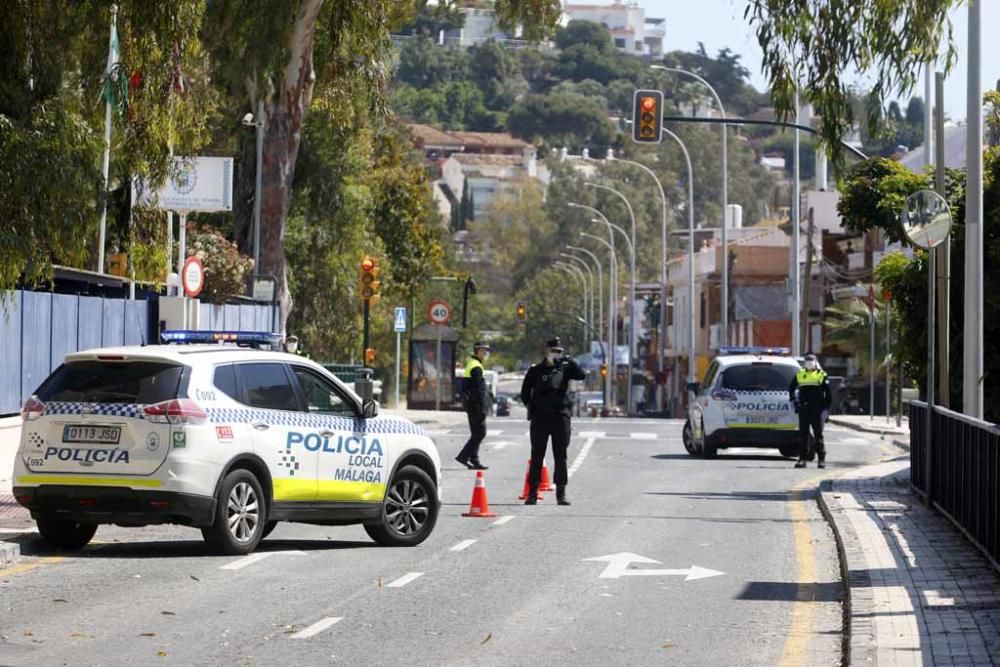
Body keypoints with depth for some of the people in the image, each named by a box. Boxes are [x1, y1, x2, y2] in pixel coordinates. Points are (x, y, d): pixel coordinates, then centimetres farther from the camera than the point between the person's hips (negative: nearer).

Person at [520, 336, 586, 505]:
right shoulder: (535, 370, 6)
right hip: (540, 417, -1)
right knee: (537, 456, 1)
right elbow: (525, 393, 10)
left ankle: (561, 493, 6)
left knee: (561, 456, 2)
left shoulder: (564, 368, 7)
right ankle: (532, 492, 4)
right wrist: (532, 407, 2)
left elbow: (582, 376, -9)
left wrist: (569, 361, -16)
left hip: (560, 415, 1)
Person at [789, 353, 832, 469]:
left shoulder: (822, 375, 3)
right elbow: (791, 387, 25)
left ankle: (821, 459, 4)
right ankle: (802, 459, 4)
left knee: (818, 434, -1)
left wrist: (826, 409, -6)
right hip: (803, 409, 3)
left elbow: (828, 394, 1)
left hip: (817, 410, -3)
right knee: (803, 434, 2)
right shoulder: (800, 374, 12)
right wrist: (793, 399, 10)